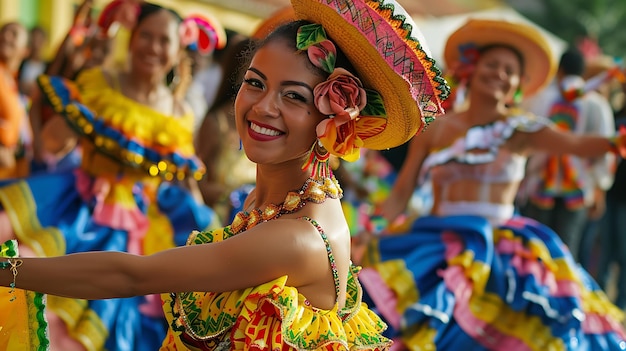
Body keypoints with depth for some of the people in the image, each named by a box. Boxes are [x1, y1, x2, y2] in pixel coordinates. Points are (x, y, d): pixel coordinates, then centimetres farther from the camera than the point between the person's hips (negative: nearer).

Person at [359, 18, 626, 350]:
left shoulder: (519, 128, 1)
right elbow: (400, 193, 5)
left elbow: (576, 143, -17)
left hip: (498, 245, -1)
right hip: (436, 245, 1)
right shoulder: (435, 129, 6)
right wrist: (374, 229, -12)